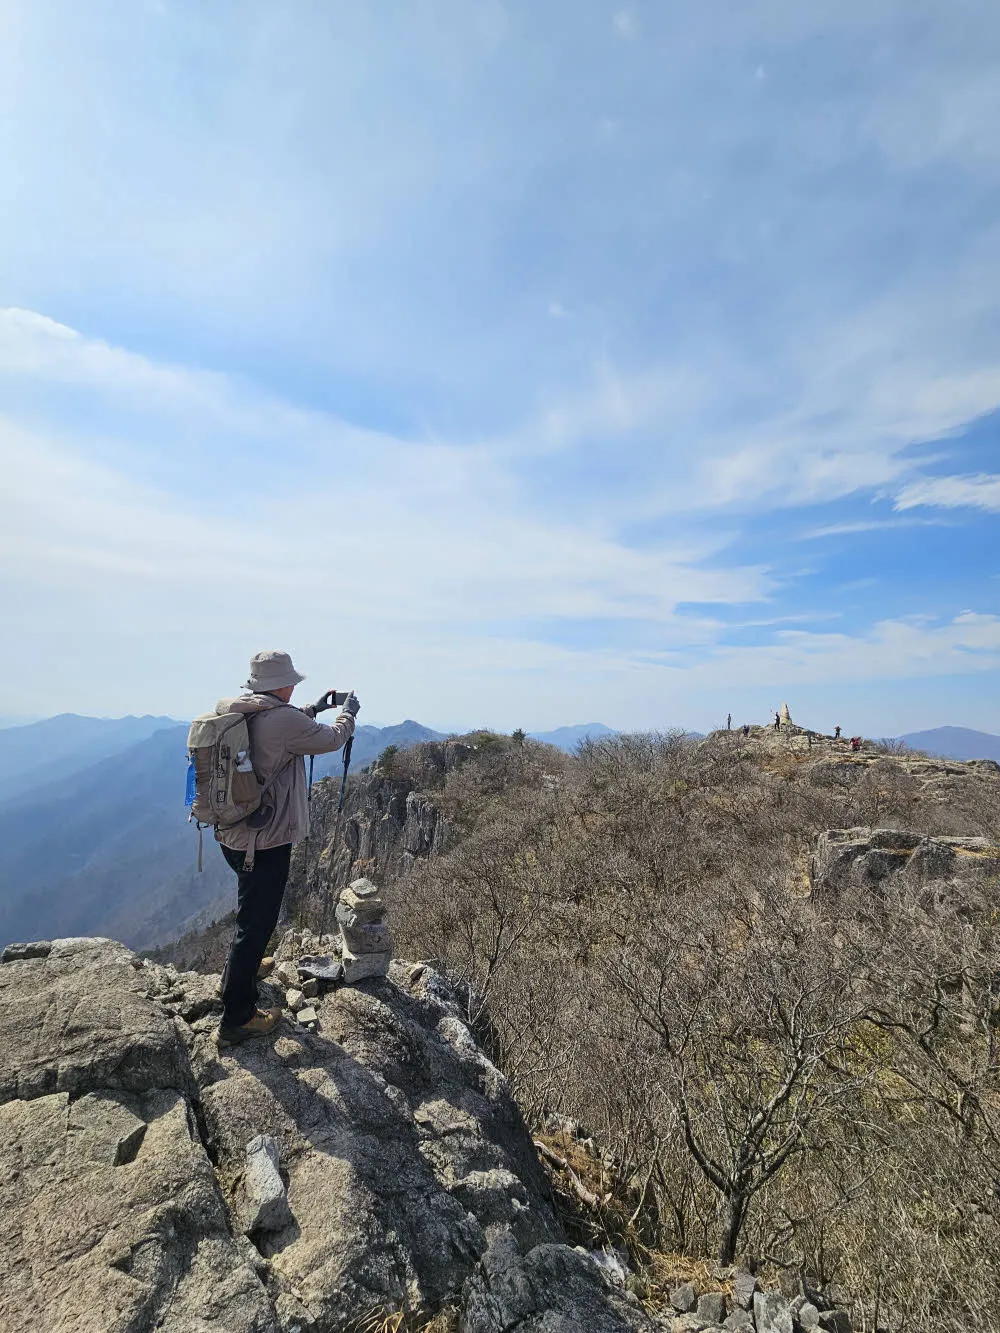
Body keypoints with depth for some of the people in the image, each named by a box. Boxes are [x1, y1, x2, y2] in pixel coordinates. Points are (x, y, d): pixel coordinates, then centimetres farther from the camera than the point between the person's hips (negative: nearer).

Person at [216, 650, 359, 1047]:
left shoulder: (233, 712, 2)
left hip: (233, 833, 9)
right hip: (266, 841, -9)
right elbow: (330, 740, -8)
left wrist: (313, 709, 22)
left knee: (253, 911, 30)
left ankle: (241, 967, 52)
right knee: (256, 922, 4)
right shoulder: (283, 719, -23)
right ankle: (237, 1020, 16)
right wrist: (348, 714, 10)